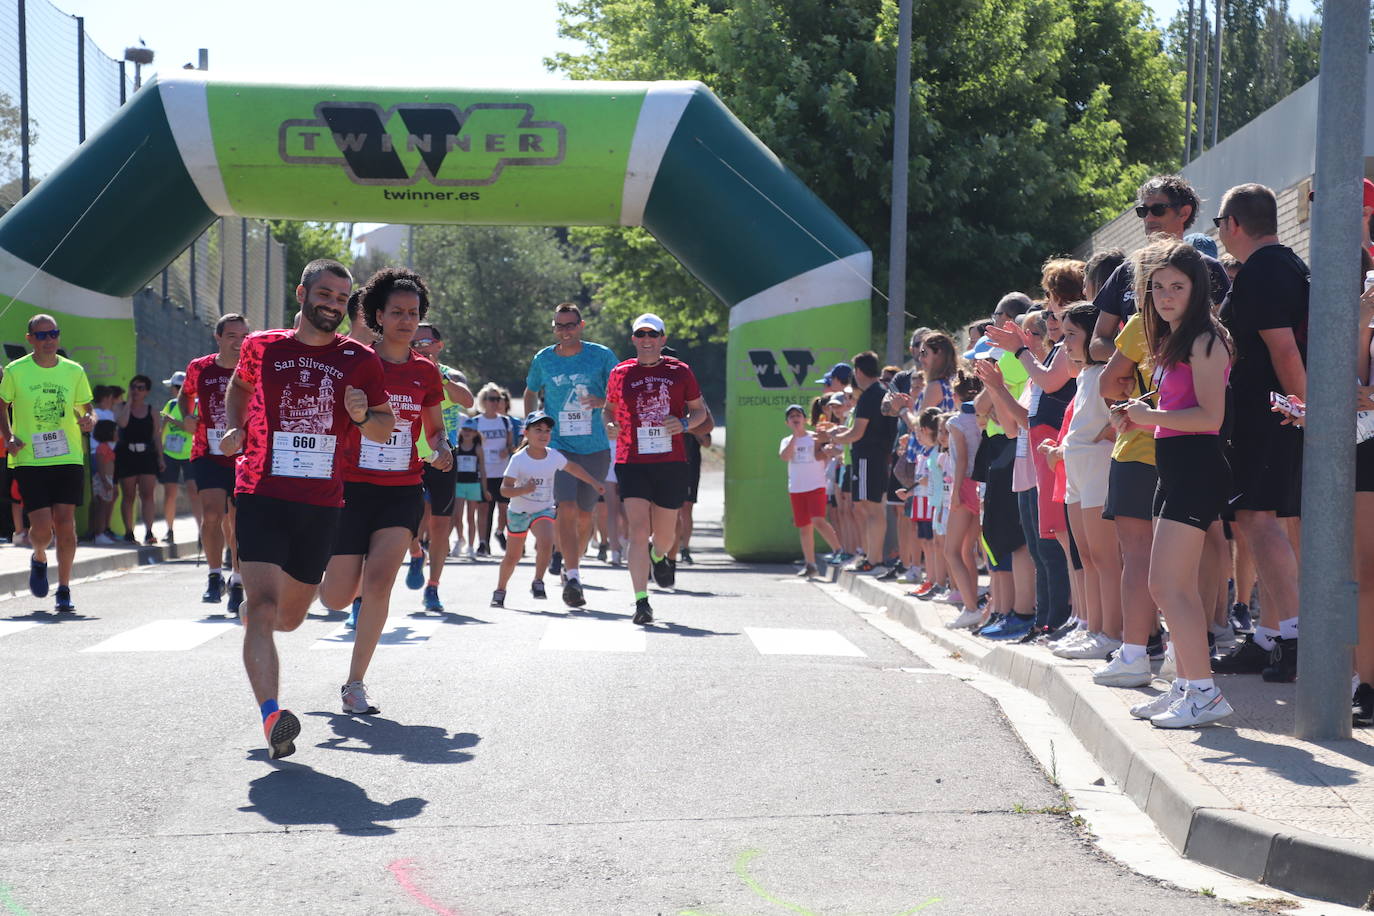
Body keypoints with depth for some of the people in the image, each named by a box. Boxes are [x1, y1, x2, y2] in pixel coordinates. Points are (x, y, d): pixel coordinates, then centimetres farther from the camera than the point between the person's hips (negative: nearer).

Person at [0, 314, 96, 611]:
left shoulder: (74, 371, 5)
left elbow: (87, 408, 14)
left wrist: (88, 420, -9)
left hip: (69, 459, 1)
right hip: (29, 461, -1)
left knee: (65, 522, -6)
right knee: (42, 528, -8)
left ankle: (64, 590, 6)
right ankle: (39, 559, 28)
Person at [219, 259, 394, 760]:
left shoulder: (360, 360, 6)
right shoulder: (262, 347, 5)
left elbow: (385, 428, 14)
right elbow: (239, 385, 26)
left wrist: (363, 416, -8)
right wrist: (233, 428, 9)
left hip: (322, 503, 2)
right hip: (262, 494, -2)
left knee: (290, 617, 14)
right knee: (264, 605, -19)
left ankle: (251, 612, 51)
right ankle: (271, 715, -27)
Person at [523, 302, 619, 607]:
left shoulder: (601, 356, -2)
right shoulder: (543, 359, 3)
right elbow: (531, 393, 21)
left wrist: (603, 401, -17)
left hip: (594, 447, 1)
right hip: (558, 445, -1)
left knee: (585, 514, 8)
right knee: (566, 509, -17)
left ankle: (573, 563, 33)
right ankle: (572, 578, -17)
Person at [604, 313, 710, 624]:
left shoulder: (679, 371, 6)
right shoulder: (621, 373, 6)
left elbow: (700, 410, 13)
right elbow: (609, 408, 21)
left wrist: (685, 424, -6)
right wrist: (610, 426, 2)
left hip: (671, 463, 1)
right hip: (632, 464, -1)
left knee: (665, 534, 11)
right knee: (639, 531, -14)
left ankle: (658, 556, 49)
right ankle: (641, 601, -14)